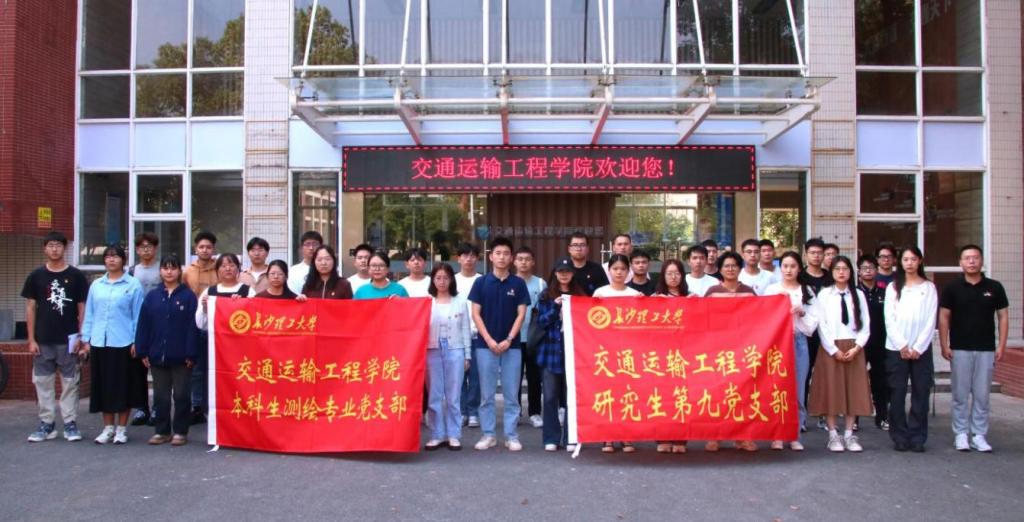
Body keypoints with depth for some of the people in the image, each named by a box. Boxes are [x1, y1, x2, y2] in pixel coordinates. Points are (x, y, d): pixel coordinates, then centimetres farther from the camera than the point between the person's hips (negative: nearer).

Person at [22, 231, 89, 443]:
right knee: (43, 382, 6)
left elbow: (82, 307, 2)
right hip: (43, 340, 2)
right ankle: (47, 424, 16)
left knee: (70, 382, 4)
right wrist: (31, 339, 0)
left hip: (68, 340, -2)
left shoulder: (76, 275, 1)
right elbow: (30, 308, 5)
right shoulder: (36, 276, 4)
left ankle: (71, 424, 10)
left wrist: (81, 336, -4)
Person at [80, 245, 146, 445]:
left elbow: (138, 316, -2)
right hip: (99, 343, 4)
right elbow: (89, 314, 12)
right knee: (103, 386, 8)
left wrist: (136, 342, -7)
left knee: (123, 386, 2)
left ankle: (121, 428, 14)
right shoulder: (96, 285, 10)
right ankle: (108, 428, 19)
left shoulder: (133, 285, -1)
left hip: (123, 344, -4)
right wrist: (86, 339, 7)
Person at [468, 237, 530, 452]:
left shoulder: (518, 284, 3)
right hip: (485, 345, 0)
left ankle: (511, 436, 13)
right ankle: (488, 434, 15)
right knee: (487, 394, 6)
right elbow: (476, 314, 0)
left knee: (511, 395, 4)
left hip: (511, 345, 0)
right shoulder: (481, 283, 2)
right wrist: (489, 340, -9)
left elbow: (521, 314, 0)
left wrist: (509, 340, -10)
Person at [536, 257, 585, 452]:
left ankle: (570, 438, 10)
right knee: (550, 396, 3)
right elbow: (541, 322, 0)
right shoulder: (546, 296, 5)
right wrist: (555, 308, -14)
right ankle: (551, 438, 11)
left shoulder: (580, 295, 7)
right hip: (551, 350, 0)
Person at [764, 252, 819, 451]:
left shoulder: (806, 292, 9)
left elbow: (813, 323, 5)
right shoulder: (771, 289, 6)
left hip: (799, 342, 1)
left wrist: (801, 313, -11)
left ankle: (794, 435, 13)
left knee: (797, 390, 3)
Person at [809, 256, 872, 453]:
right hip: (831, 348, -2)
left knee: (854, 391, 3)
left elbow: (865, 324, 5)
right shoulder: (824, 294, 1)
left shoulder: (858, 295, 8)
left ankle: (849, 435, 10)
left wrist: (857, 347, -8)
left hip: (854, 349, 3)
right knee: (831, 390, -2)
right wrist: (834, 350, -9)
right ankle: (833, 435, 4)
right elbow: (822, 325, -4)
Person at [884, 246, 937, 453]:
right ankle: (900, 437, 7)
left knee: (921, 394, 0)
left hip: (921, 349, 0)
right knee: (897, 395, -1)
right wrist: (902, 345, -7)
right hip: (896, 348, 0)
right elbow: (889, 320, 2)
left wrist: (918, 347, -7)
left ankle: (917, 438, 9)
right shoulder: (893, 287, 8)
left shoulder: (929, 287, 6)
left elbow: (931, 320, 1)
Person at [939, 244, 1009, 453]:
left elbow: (1003, 316, 7)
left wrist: (1001, 345, 0)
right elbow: (944, 317, 3)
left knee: (982, 395, 4)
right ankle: (961, 434, 11)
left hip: (986, 349, 1)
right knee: (960, 395, 3)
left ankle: (979, 435, 13)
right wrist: (944, 345, -4)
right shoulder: (952, 288, 1)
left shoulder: (994, 287, 4)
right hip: (960, 349, -1)